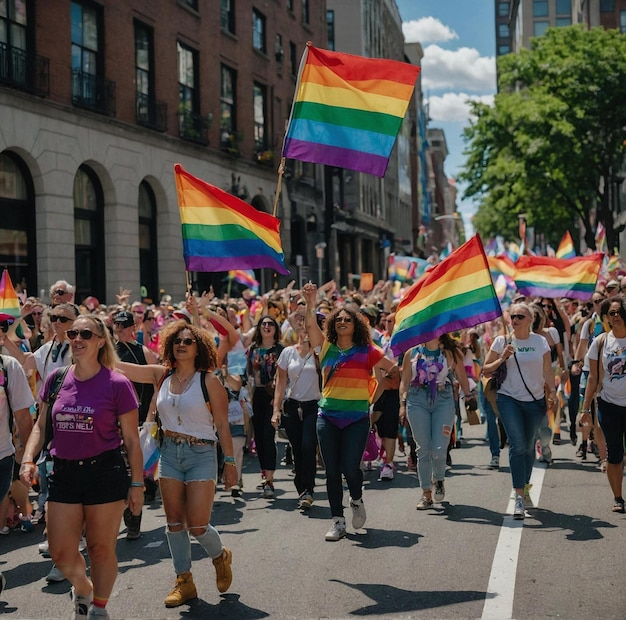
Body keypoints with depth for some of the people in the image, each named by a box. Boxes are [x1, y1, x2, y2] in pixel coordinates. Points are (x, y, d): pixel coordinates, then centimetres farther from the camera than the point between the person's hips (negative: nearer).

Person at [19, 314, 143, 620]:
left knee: (100, 548, 7)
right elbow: (41, 427, 13)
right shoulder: (56, 380, 4)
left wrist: (137, 483, -3)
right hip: (63, 472, 4)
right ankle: (82, 588, 38)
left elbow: (132, 440, -3)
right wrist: (28, 459, -3)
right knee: (60, 552, 5)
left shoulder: (117, 384, -8)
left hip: (105, 471, -4)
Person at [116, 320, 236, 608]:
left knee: (197, 526, -6)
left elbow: (222, 425, -6)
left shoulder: (209, 380, -8)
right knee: (174, 522, 8)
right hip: (169, 454, 5)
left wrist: (230, 462, -8)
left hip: (201, 455, -4)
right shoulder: (161, 375, 3)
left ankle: (220, 555, 27)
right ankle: (184, 582, 20)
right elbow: (119, 366, 1)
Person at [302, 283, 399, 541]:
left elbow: (394, 369, 4)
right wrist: (310, 304, -21)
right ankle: (337, 521, 11)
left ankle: (357, 500, 21)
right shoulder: (326, 347, 7)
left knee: (350, 467, -11)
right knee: (332, 471, 3)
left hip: (357, 418, -2)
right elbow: (310, 326, -7)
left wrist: (375, 392, 4)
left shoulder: (366, 351, 2)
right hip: (328, 416, 3)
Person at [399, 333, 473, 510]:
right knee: (423, 449, 0)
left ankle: (439, 479, 22)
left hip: (443, 401, -1)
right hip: (417, 401, 1)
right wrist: (403, 404, 3)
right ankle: (426, 494, 9)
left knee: (439, 450, -10)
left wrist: (469, 396, 2)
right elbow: (404, 381, 12)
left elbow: (462, 378, 11)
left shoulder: (451, 352, 8)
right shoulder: (412, 353, 10)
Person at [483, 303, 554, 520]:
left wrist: (552, 390, -10)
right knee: (517, 445, -13)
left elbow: (548, 371, 6)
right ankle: (519, 497, -16)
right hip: (509, 399, -2)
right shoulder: (501, 341, 0)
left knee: (529, 446, 12)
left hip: (535, 401, 2)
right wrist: (502, 359, -12)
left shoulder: (540, 341, 4)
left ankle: (525, 486, 33)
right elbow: (485, 370, 4)